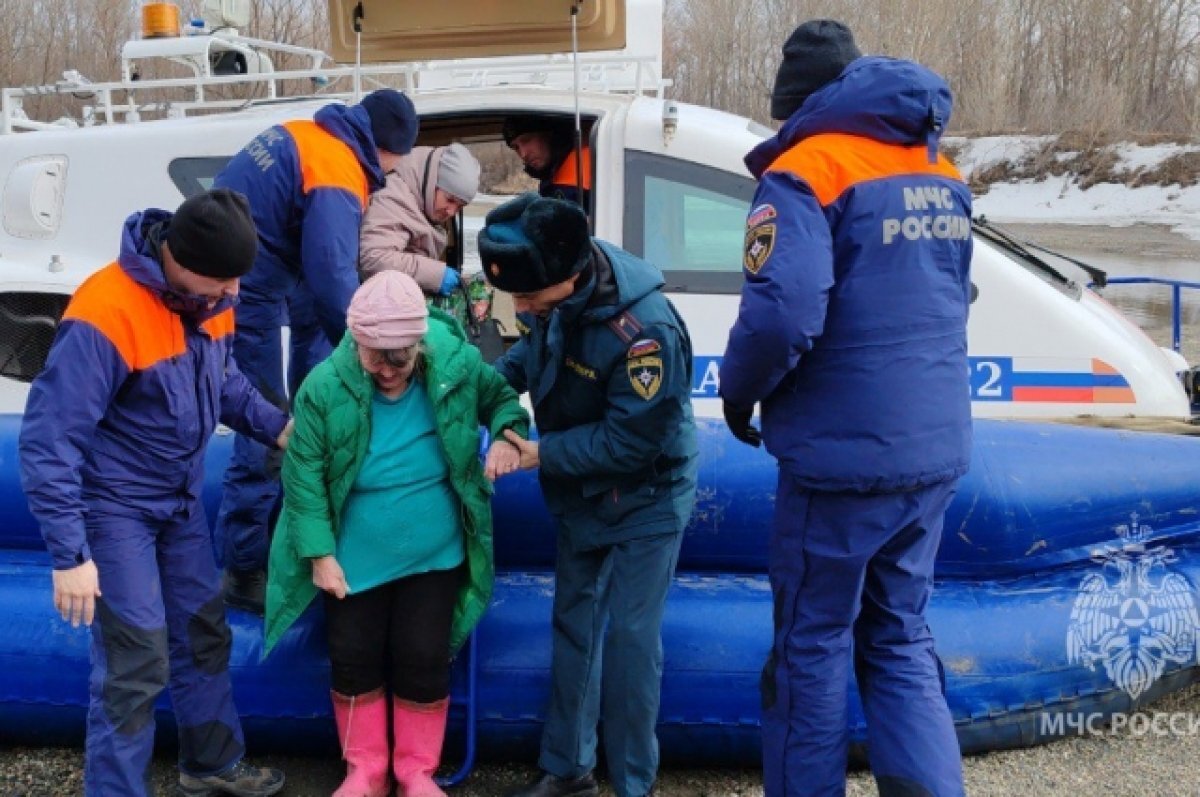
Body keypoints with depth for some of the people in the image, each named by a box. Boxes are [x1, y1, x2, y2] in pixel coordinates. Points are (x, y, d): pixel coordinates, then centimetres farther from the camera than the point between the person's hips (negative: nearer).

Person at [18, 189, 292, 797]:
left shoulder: (211, 296, -6)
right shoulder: (106, 317, -29)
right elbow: (47, 442, -27)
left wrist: (276, 427, -6)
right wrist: (69, 554, -27)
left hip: (180, 500, 8)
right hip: (116, 507, -8)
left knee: (203, 633, 18)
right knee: (137, 663, -5)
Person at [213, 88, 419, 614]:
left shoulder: (304, 136, 12)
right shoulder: (337, 176, -17)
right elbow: (333, 277, -24)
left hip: (231, 281, 10)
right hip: (245, 295, -10)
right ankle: (244, 571, 5)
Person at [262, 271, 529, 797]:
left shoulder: (457, 364, -15)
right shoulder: (324, 387, -17)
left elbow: (501, 397, 6)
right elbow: (305, 474, -10)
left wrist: (507, 435, -17)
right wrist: (320, 554, -12)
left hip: (434, 555, 0)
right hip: (355, 558, 0)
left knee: (424, 661, 4)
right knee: (353, 660, 7)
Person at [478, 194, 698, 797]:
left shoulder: (645, 330, -35)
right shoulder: (550, 293, -14)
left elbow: (631, 440, -29)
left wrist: (544, 454, -24)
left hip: (646, 498, -7)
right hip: (581, 493, 7)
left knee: (629, 637, -5)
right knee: (572, 623, 14)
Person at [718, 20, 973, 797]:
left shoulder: (805, 174, -12)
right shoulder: (941, 177, 13)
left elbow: (782, 314, -24)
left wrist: (739, 390, -5)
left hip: (844, 455, -7)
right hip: (935, 449, 7)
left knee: (814, 645, 8)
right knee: (901, 636, 16)